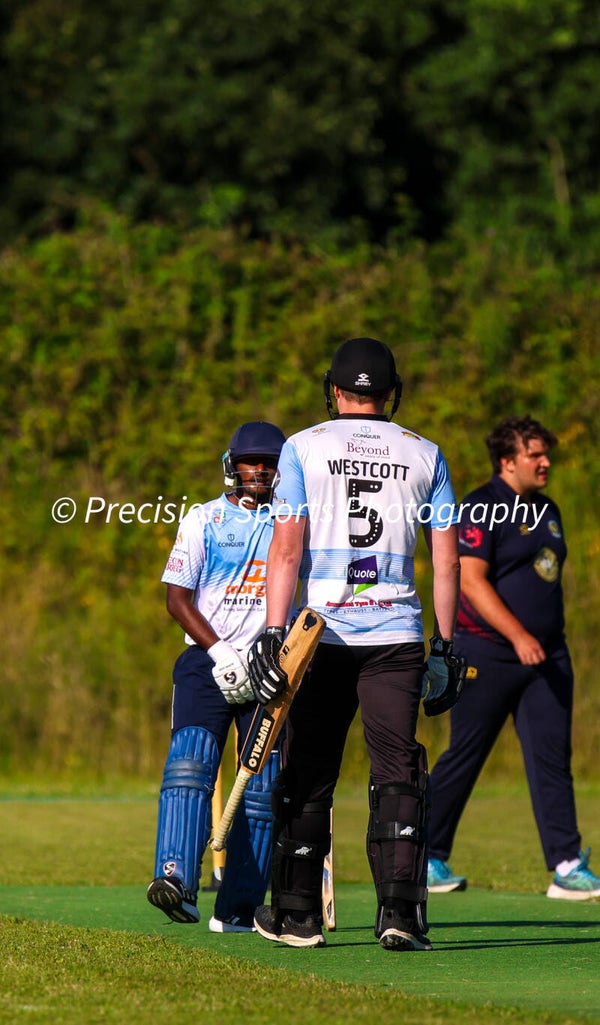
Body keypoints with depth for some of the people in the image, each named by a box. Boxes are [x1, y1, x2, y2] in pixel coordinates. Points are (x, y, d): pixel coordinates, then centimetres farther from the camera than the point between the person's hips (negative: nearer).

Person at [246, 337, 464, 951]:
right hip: (396, 632, 1)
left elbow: (286, 549, -6)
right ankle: (399, 911, -9)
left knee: (308, 774, 9)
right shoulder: (424, 455, 8)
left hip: (322, 630, -1)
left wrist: (273, 633, -6)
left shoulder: (304, 449, 1)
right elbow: (446, 561, 6)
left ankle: (297, 913, 15)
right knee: (397, 771, 2)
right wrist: (444, 645, 12)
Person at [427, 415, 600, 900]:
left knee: (553, 758, 0)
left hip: (546, 656, 7)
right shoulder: (481, 509, -9)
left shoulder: (547, 510, 16)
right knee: (464, 758, 0)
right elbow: (470, 581, -17)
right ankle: (428, 858, 12)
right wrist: (518, 636, -24)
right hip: (487, 654, -7)